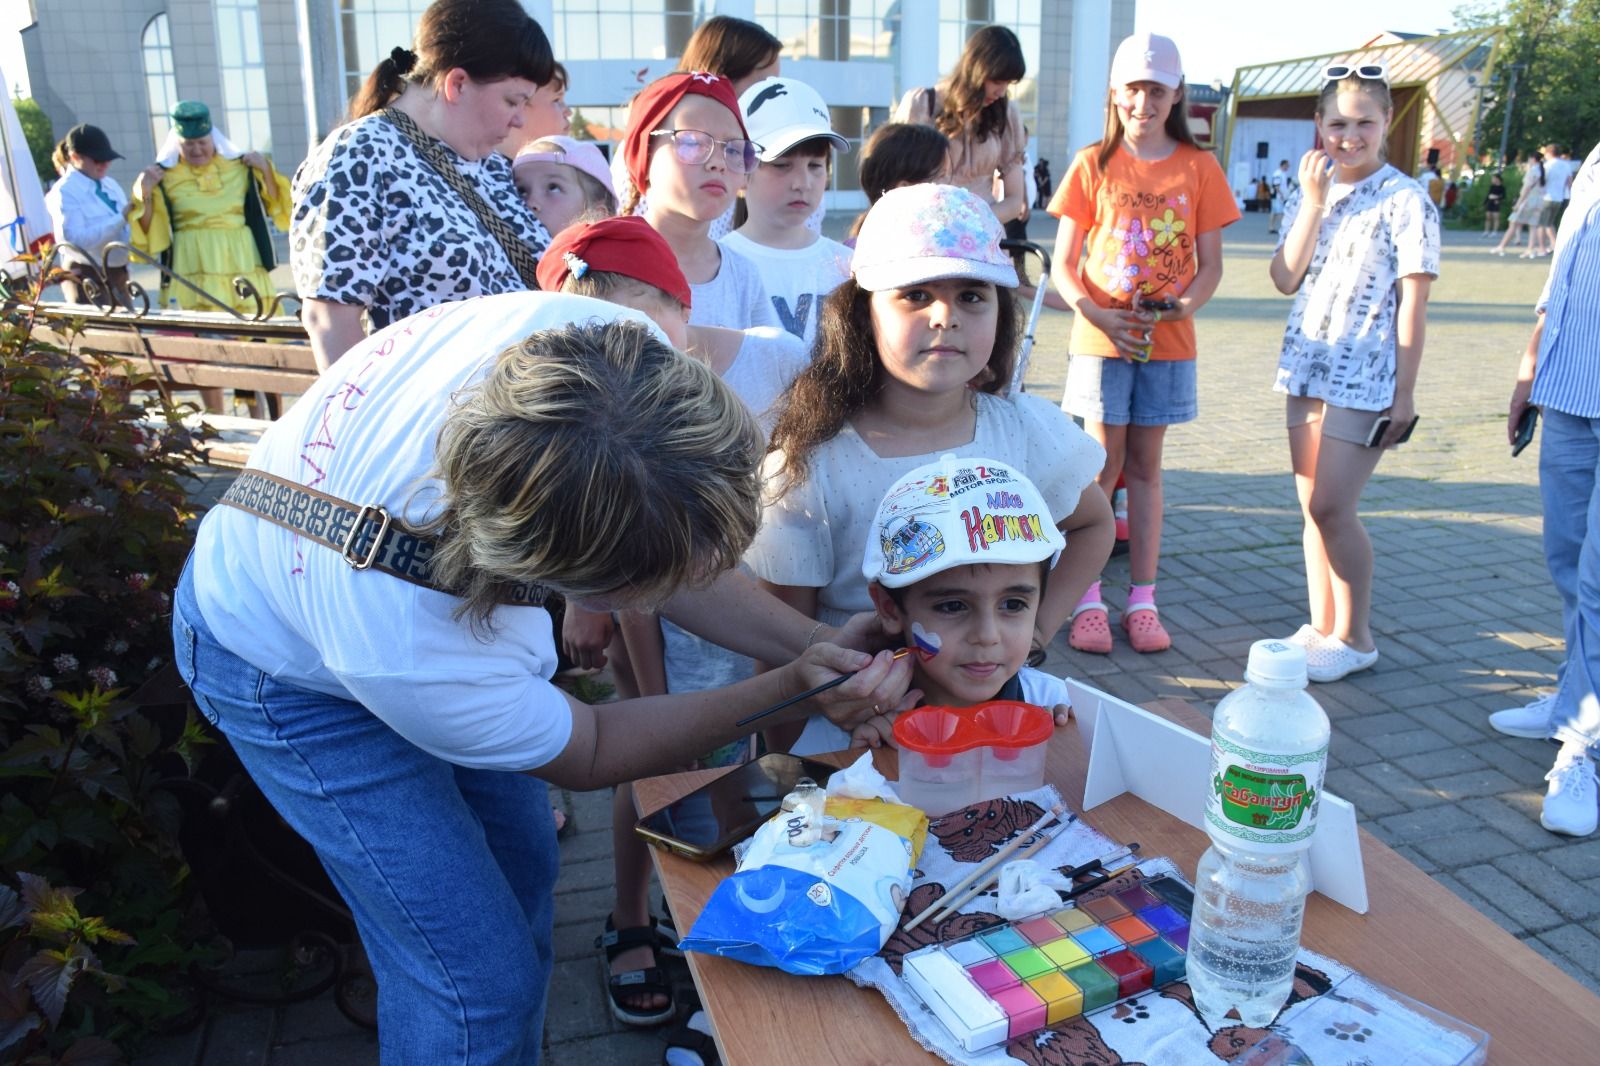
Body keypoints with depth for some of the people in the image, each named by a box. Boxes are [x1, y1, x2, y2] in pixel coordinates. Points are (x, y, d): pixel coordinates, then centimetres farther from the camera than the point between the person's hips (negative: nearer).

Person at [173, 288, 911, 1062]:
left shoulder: (614, 350, -35)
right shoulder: (411, 658, -43)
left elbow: (681, 540, -14)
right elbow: (586, 754, -20)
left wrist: (814, 646, -22)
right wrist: (790, 694, -25)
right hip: (292, 674, -6)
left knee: (523, 875, 19)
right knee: (482, 980, -5)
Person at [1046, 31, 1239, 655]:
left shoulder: (1198, 167, 4)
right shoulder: (1093, 165, 2)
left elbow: (1210, 263, 5)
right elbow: (1063, 265, -1)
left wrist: (1186, 304, -16)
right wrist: (1097, 314, -17)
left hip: (1167, 341, 1)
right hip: (1102, 339, -1)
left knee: (1144, 468, 8)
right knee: (1103, 467, 1)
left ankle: (1143, 600, 15)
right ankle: (1088, 601, 9)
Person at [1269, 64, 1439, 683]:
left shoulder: (1405, 201, -5)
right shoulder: (1310, 194, 10)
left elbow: (1412, 304, -7)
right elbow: (1285, 280, -1)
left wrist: (1404, 394, -9)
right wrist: (1313, 203, -10)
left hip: (1364, 379, -6)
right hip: (1307, 369, 6)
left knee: (1332, 506, -9)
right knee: (1312, 506, 9)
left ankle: (1354, 638, 7)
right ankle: (1321, 627, 21)